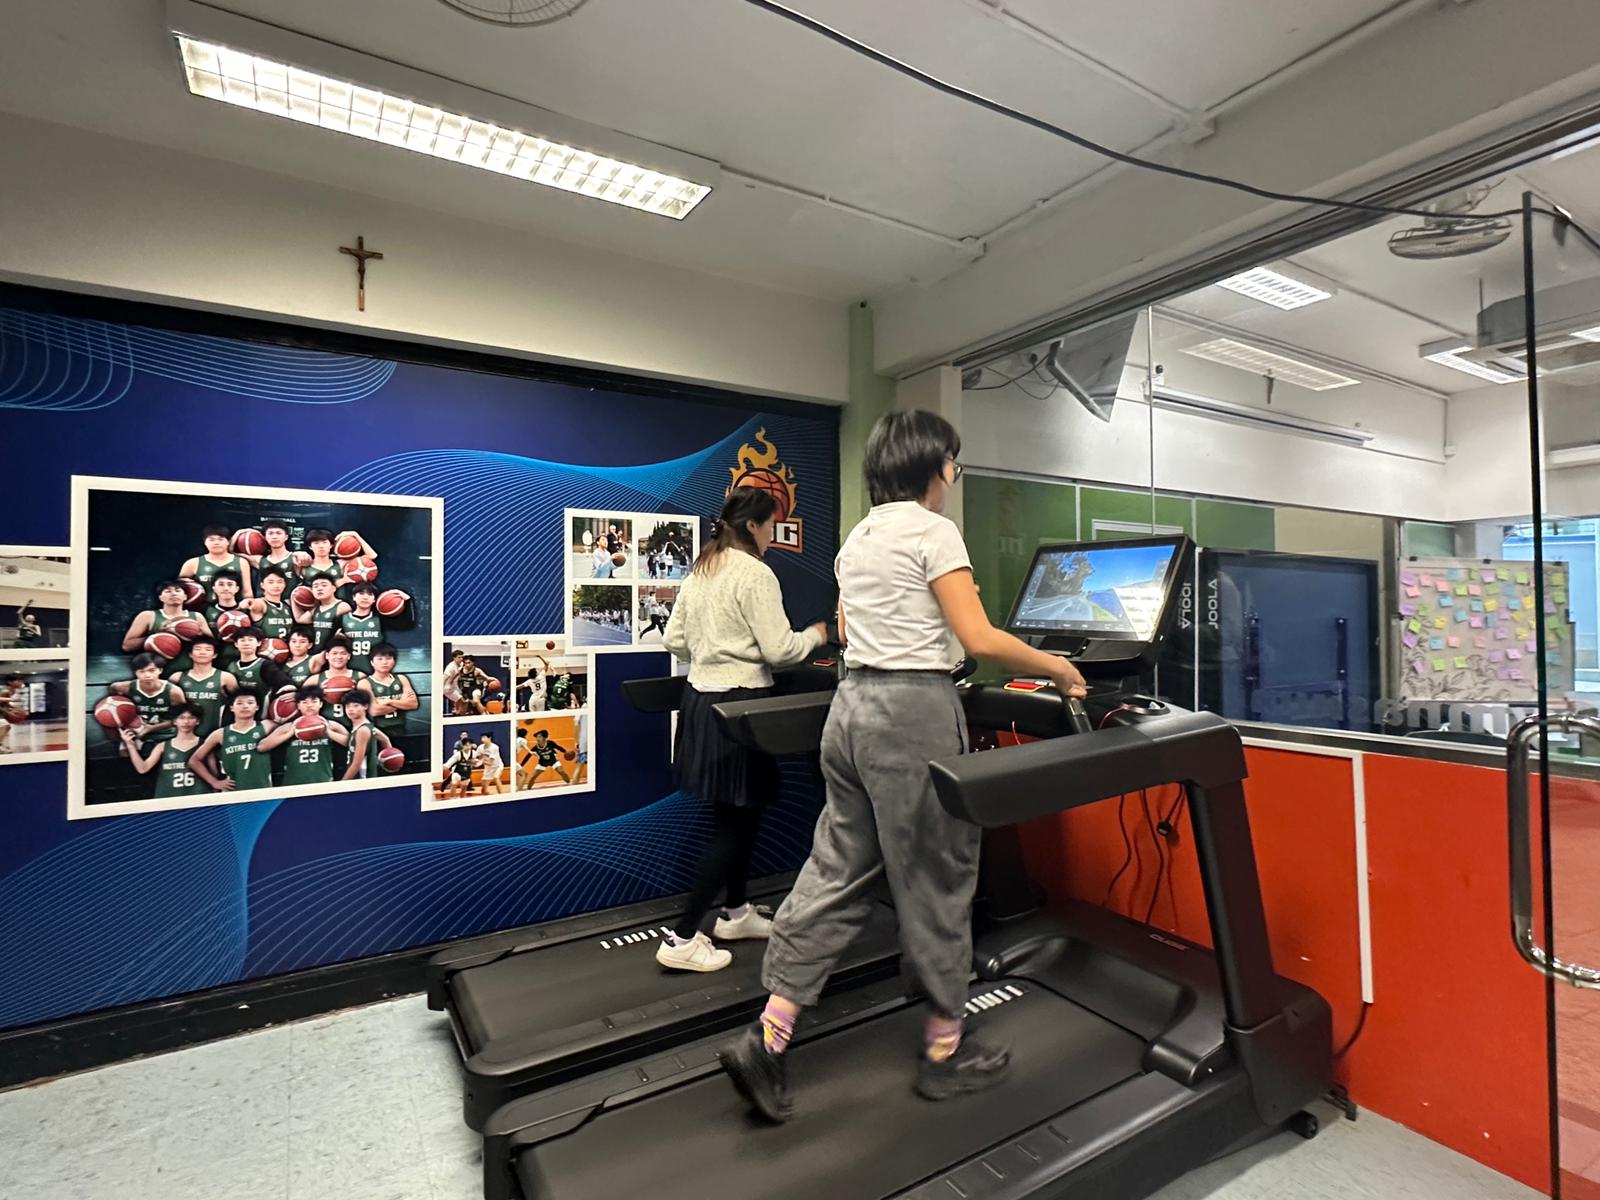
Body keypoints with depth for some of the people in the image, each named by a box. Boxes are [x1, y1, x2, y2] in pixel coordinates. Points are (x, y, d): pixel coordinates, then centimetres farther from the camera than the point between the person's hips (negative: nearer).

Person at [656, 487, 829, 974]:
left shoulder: (698, 572, 10)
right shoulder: (755, 574, -15)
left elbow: (674, 640, 12)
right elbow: (779, 649, -17)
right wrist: (815, 635, 1)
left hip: (700, 700, 9)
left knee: (733, 816, 20)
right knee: (738, 823, 2)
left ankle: (736, 912, 35)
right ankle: (682, 937, 6)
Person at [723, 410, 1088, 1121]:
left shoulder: (856, 539, 15)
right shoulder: (932, 531, -9)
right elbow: (980, 641, -14)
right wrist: (1057, 669, -1)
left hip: (851, 707, 8)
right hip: (912, 713, -8)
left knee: (837, 872, 13)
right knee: (936, 877, 8)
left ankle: (768, 1039, 15)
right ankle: (944, 1051, 26)